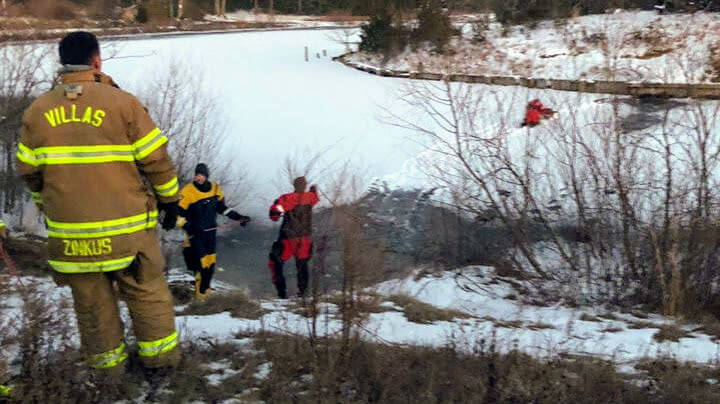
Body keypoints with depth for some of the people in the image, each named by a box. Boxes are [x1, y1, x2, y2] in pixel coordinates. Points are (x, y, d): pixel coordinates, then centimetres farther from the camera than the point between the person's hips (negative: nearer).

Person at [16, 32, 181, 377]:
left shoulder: (36, 111, 2)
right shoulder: (122, 103, -10)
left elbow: (29, 171, 8)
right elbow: (155, 160, -7)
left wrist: (48, 205, 24)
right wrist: (169, 200, 6)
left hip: (69, 229, 3)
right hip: (126, 225, -3)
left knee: (91, 300, 15)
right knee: (146, 291, 13)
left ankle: (107, 363, 28)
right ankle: (159, 357, 23)